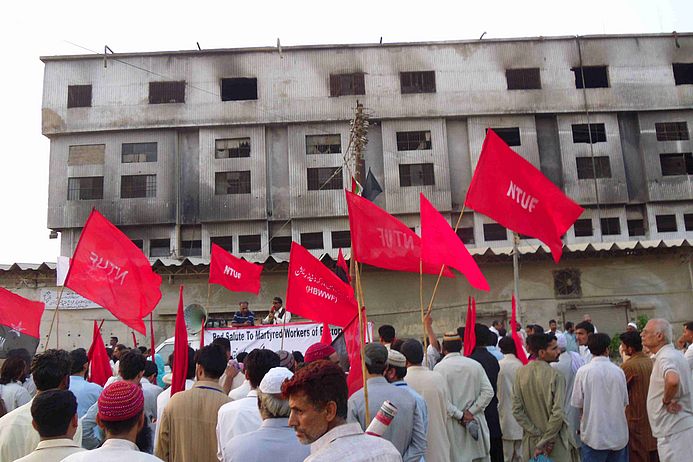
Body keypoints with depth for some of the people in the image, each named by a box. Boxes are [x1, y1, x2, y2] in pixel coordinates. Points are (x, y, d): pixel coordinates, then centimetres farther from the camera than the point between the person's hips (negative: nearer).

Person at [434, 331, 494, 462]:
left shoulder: (439, 368, -8)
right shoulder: (475, 365, 1)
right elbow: (488, 392, -4)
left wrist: (460, 415, -10)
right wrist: (471, 412, -5)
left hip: (452, 424, -2)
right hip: (475, 423, 3)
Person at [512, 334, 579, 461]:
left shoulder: (521, 373, -5)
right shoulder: (555, 376, -17)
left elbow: (516, 410, -7)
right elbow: (557, 414, -21)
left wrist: (537, 433, -5)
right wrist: (544, 442, -13)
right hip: (555, 442, -4)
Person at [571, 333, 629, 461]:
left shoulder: (583, 371, -11)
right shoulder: (618, 371, -5)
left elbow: (578, 404, -5)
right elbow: (624, 403, 5)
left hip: (593, 435, -2)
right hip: (618, 435, 3)